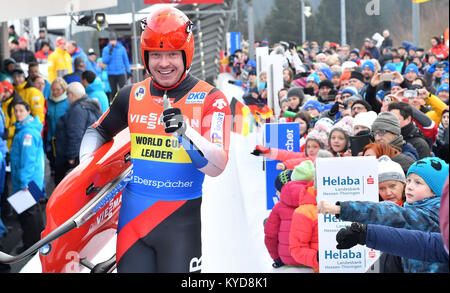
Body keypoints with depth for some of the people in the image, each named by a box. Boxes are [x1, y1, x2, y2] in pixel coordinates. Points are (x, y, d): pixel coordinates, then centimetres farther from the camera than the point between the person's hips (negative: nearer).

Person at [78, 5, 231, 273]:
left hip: (180, 220, -3)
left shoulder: (211, 99, -6)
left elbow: (216, 166, -16)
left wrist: (184, 131, -31)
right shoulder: (132, 96, 6)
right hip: (133, 214, 3)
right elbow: (100, 130, 25)